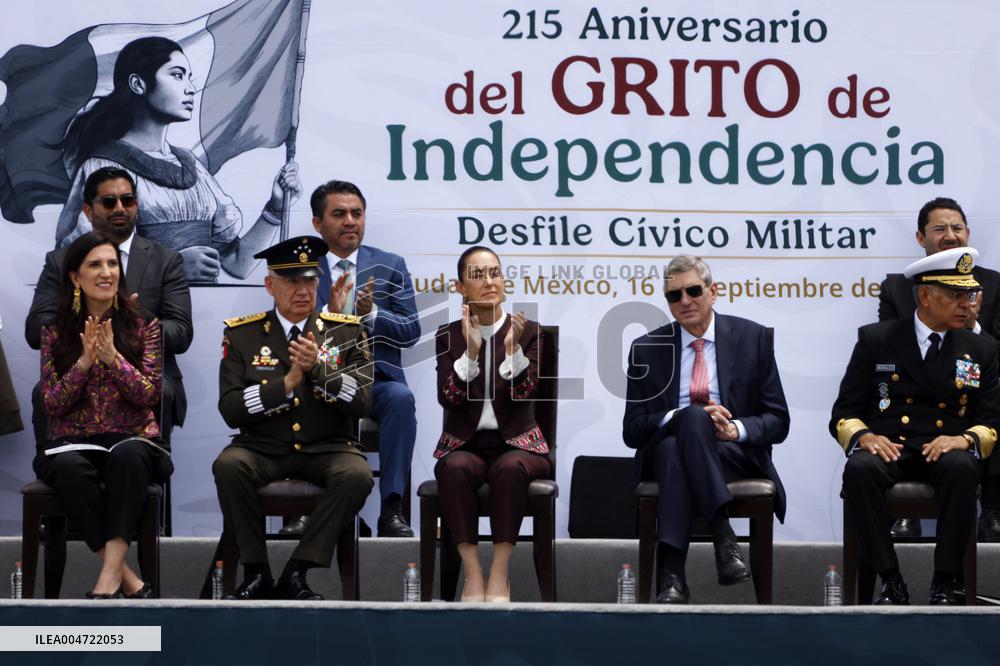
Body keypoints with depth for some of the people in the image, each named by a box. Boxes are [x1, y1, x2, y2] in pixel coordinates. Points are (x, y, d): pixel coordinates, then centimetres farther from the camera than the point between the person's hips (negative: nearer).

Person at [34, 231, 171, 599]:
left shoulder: (143, 326, 6)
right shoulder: (55, 331, 8)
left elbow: (149, 396, -2)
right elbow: (52, 404, 1)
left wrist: (113, 358, -17)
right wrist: (84, 362, -14)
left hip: (132, 440, 0)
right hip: (72, 442, 1)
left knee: (128, 455, -38)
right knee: (70, 468, -37)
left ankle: (110, 575, -41)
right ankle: (127, 578, -32)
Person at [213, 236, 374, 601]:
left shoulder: (347, 332, 6)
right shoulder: (241, 335, 4)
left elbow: (362, 403, -4)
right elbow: (230, 410, -5)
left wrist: (317, 369, -19)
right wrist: (287, 383, -17)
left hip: (327, 450, 0)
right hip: (262, 450, 0)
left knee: (358, 474, -32)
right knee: (228, 465, -32)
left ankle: (296, 573, -19)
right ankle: (257, 572, -17)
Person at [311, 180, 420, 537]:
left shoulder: (390, 266, 11)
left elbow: (411, 332, 3)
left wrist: (371, 314, -16)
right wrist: (329, 313, -20)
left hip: (377, 380, 1)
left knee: (401, 397, -33)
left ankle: (392, 509, -27)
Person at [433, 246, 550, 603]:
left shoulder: (528, 331, 5)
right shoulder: (448, 335, 7)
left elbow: (525, 394, -7)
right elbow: (448, 398, -6)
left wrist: (513, 347, -23)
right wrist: (471, 350, -19)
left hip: (517, 443, 0)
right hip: (465, 444, 1)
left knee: (510, 468, -36)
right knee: (455, 469, -35)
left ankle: (500, 574, -31)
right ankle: (472, 572, -30)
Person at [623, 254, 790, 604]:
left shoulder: (752, 338, 8)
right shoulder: (646, 349, 10)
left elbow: (778, 421, 6)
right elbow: (632, 429, 4)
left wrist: (736, 429, -17)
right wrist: (683, 418, -15)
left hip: (737, 455, -1)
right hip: (667, 451, 1)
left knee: (692, 420, -35)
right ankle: (723, 537, -43)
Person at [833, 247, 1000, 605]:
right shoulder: (875, 339, 9)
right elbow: (843, 415, 7)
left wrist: (964, 440, -14)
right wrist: (864, 436, -17)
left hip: (945, 452, 1)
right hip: (888, 448, -1)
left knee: (961, 467, -36)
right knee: (859, 468, -35)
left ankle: (946, 582, -27)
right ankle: (891, 581, -28)